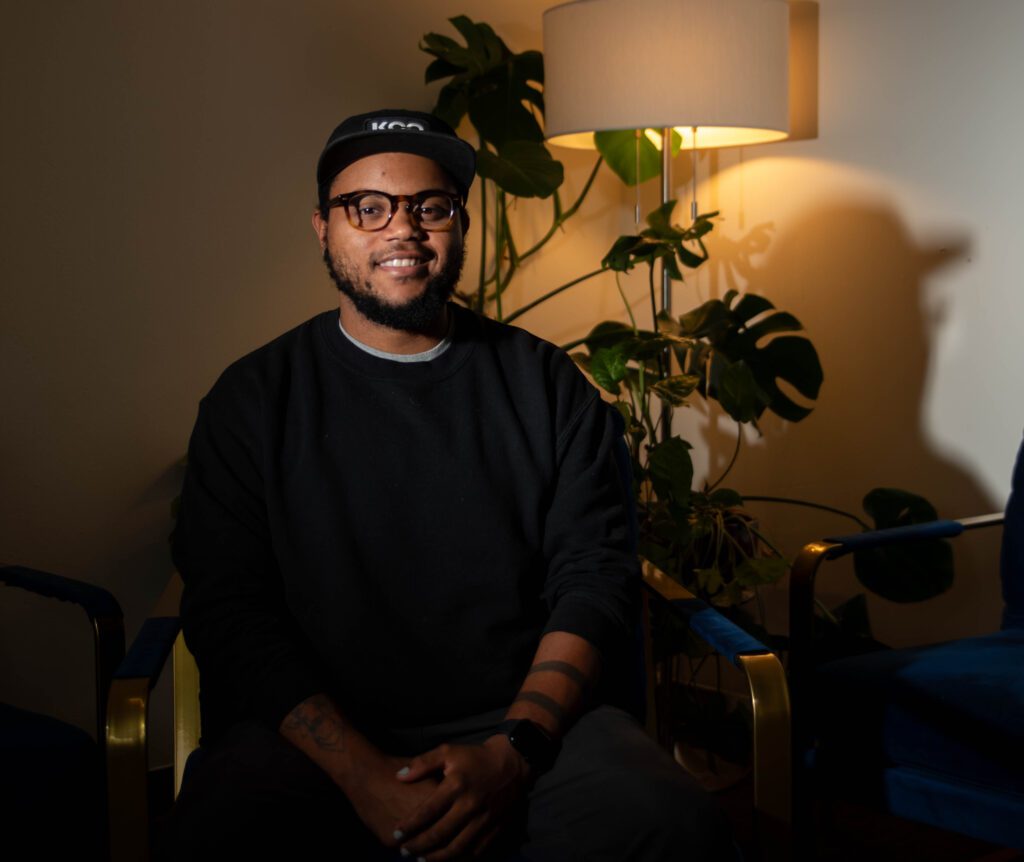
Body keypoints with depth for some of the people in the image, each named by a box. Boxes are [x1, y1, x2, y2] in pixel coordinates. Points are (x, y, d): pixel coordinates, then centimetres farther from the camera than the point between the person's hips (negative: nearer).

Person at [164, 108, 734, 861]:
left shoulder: (547, 385, 9)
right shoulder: (255, 399, 7)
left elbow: (595, 581, 2)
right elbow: (229, 614, -2)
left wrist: (511, 753, -14)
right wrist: (361, 772, -16)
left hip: (530, 721, 1)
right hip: (322, 735, 0)